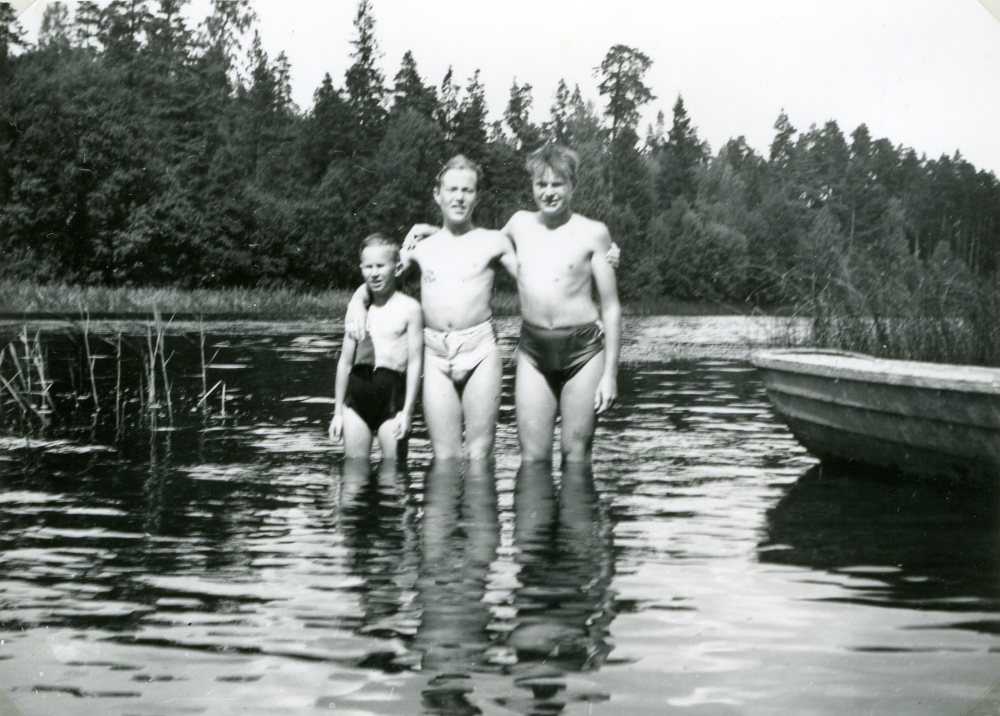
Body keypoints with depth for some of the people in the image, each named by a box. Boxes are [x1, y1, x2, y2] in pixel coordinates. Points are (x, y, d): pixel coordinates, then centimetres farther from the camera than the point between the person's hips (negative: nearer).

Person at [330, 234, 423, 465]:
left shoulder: (409, 308, 1)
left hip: (392, 391, -4)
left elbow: (415, 361, -2)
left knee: (393, 464, -1)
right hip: (357, 392, 4)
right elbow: (345, 361, 17)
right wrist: (338, 411, 15)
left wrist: (407, 411, -7)